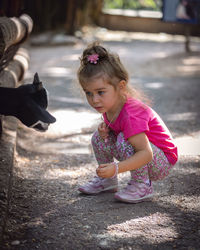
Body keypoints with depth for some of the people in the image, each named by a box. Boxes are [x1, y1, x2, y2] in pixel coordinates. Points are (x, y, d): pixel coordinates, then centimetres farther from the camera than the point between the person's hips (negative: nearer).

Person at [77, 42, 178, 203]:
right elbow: (113, 128, 15)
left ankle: (142, 186, -16)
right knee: (98, 139, -1)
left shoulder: (131, 115, -33)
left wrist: (116, 168, -46)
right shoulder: (109, 105, -6)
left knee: (124, 141, -33)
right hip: (141, 154, 9)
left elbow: (146, 154, -37)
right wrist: (104, 130, -9)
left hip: (163, 162, -9)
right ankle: (108, 180, 17)